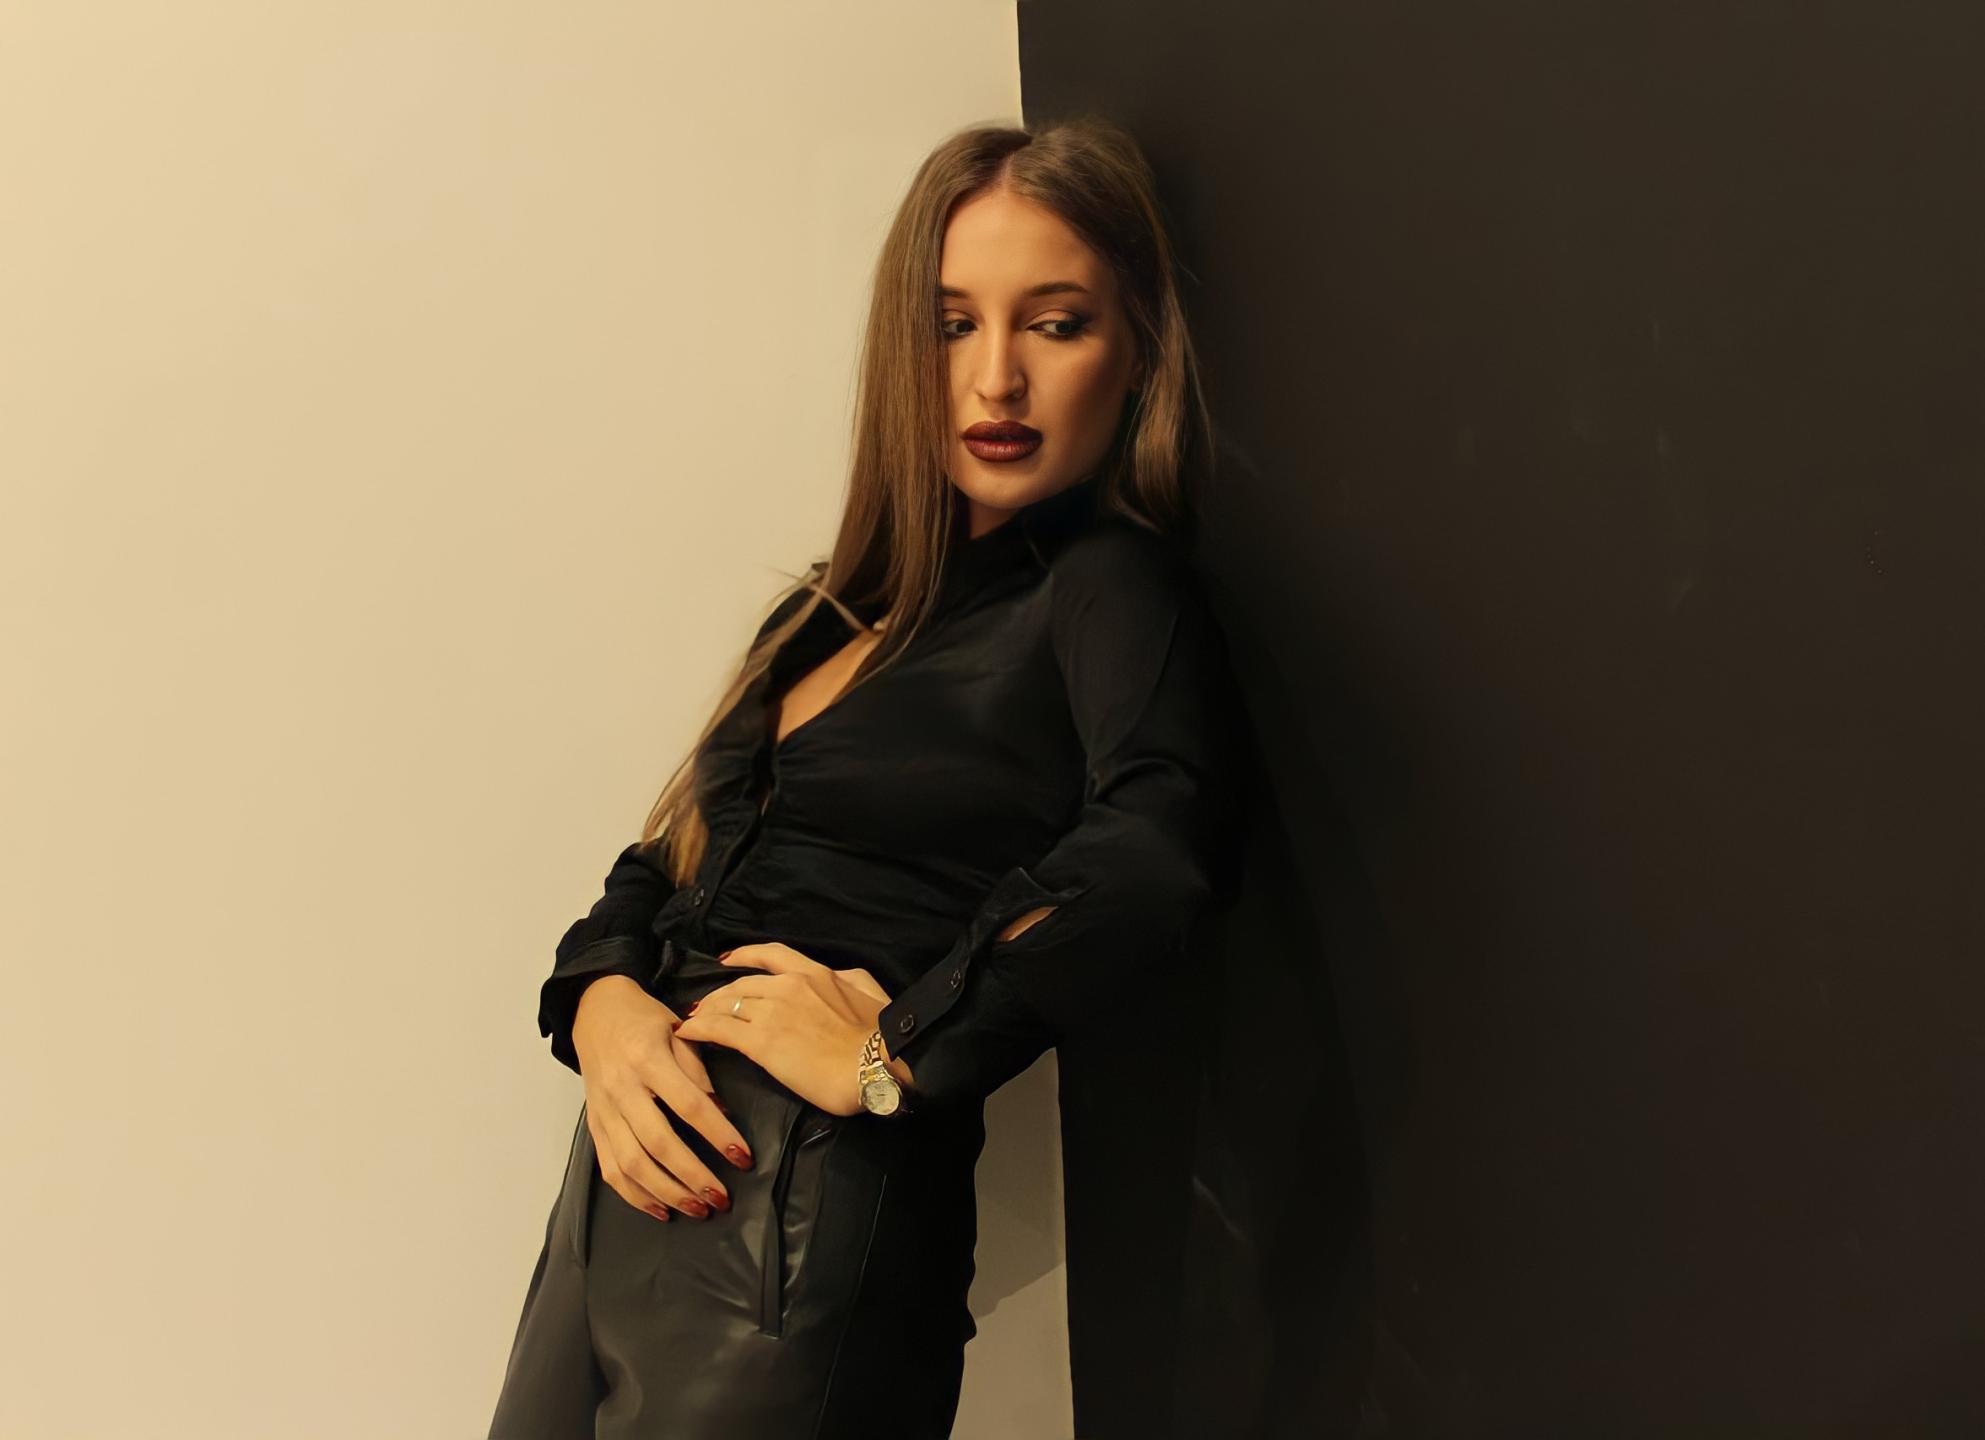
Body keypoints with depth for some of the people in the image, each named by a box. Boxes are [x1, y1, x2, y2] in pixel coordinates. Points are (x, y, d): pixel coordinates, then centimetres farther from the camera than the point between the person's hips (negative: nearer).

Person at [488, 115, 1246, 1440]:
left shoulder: (1109, 586, -8)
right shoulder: (852, 606, 15)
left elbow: (1156, 854, -28)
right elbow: (674, 854, 15)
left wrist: (892, 1054, -19)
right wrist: (601, 1004, -5)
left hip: (809, 1222, -7)